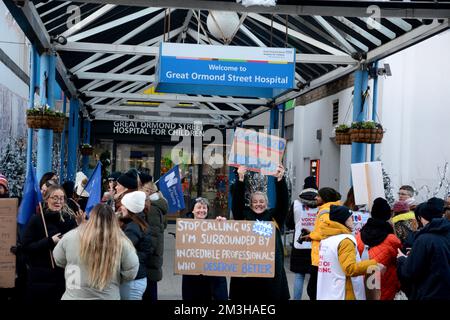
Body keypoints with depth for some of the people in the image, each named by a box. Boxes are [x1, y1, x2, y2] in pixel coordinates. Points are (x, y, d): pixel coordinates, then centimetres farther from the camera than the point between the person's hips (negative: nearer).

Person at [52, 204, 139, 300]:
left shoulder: (70, 236, -10)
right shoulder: (122, 243, -13)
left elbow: (59, 261, 6)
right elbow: (131, 273, -8)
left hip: (73, 296, 1)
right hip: (108, 297, 0)